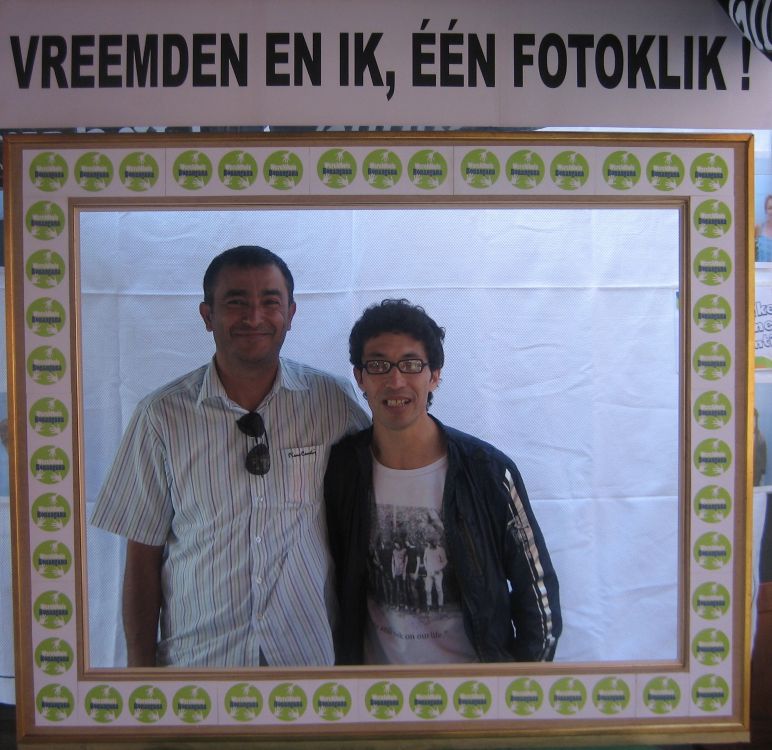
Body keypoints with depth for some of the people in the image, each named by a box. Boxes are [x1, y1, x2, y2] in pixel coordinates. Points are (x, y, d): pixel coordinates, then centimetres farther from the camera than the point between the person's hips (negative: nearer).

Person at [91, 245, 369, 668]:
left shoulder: (335, 401, -8)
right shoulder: (162, 415, -9)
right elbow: (143, 553, -4)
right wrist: (140, 663, -3)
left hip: (314, 650, 1)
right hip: (196, 656, 0)